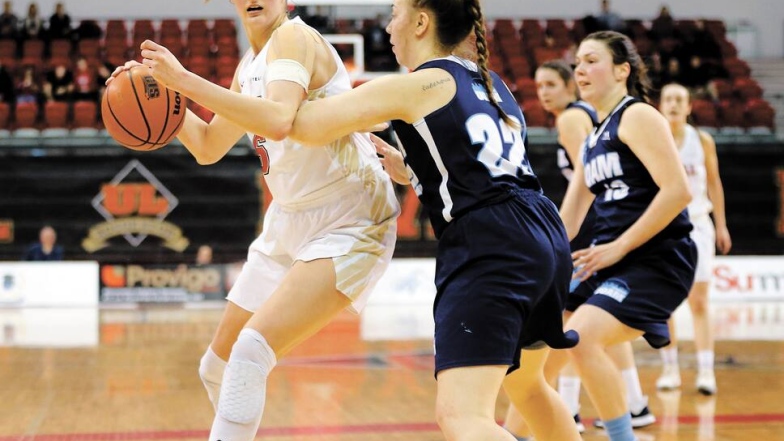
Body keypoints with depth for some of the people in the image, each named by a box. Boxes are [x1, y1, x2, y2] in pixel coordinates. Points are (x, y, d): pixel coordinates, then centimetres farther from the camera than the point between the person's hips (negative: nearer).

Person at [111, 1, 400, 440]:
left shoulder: (294, 36, -16)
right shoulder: (250, 66, 11)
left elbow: (278, 120, -35)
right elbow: (208, 148, 21)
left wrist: (185, 79, -33)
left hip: (348, 226, -9)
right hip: (290, 222, 9)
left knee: (251, 351, -25)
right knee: (219, 364, 13)